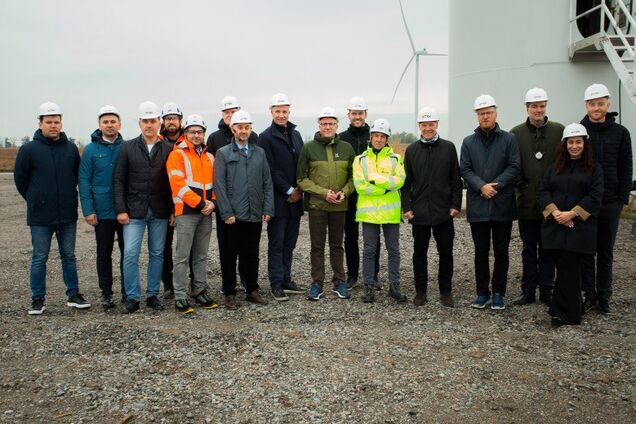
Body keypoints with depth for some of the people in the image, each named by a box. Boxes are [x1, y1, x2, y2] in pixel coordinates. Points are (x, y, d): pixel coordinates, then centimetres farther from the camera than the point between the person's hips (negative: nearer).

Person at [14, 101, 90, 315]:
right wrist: (35, 200, 10)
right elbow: (20, 179, 4)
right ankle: (37, 299, 16)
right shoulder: (29, 149, -5)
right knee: (39, 258, 6)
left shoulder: (71, 148, 3)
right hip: (40, 217, -2)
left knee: (69, 256, 11)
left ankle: (73, 295, 20)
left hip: (68, 215, 2)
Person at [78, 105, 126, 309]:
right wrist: (88, 210, -9)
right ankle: (106, 293, 19)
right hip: (102, 212, 0)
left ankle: (127, 291, 18)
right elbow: (84, 181, -2)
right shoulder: (91, 150, 0)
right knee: (104, 254, 8)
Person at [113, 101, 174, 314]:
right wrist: (121, 209, -5)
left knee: (157, 254, 8)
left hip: (160, 212, 1)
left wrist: (173, 210, -2)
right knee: (130, 254, -4)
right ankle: (132, 298, 7)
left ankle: (152, 295, 20)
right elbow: (118, 180, 2)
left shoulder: (168, 149, 3)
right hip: (134, 211, -1)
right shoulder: (128, 147, 3)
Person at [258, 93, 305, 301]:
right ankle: (276, 284, 8)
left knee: (289, 243, 12)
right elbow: (270, 170, -11)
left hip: (295, 198, 6)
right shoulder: (266, 137, -5)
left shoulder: (295, 135, 15)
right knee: (276, 244, 1)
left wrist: (299, 190, 0)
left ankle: (286, 280, 21)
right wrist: (289, 190, -12)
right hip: (278, 200, -6)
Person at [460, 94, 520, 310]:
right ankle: (482, 291, 18)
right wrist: (481, 186, -15)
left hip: (502, 204, -1)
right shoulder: (468, 142, 9)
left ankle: (498, 292, 16)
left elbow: (514, 167, -4)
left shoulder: (509, 139, 3)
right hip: (477, 204, 1)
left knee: (501, 251, 6)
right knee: (481, 251, 8)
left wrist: (496, 185, -16)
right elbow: (465, 170, 0)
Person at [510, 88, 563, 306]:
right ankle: (528, 290, 17)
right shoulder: (516, 133, 1)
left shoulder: (559, 131, 2)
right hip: (527, 202, 0)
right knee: (529, 249, 9)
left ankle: (546, 290, 18)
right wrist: (520, 186, -6)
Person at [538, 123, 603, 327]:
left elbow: (595, 197, -6)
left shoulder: (594, 169, 4)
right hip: (555, 227, 3)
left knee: (568, 270, -5)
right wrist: (554, 212, -11)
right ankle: (571, 311, 18)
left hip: (579, 228, -3)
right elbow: (543, 192, 5)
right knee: (565, 269, 6)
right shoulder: (555, 168, 14)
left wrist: (572, 214, -15)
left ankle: (563, 313, 4)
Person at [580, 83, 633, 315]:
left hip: (610, 202, 1)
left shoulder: (620, 133, 2)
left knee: (606, 252, 9)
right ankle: (589, 294, 16)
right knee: (586, 251, 6)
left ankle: (604, 297, 18)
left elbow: (626, 169, 5)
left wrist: (623, 197, -3)